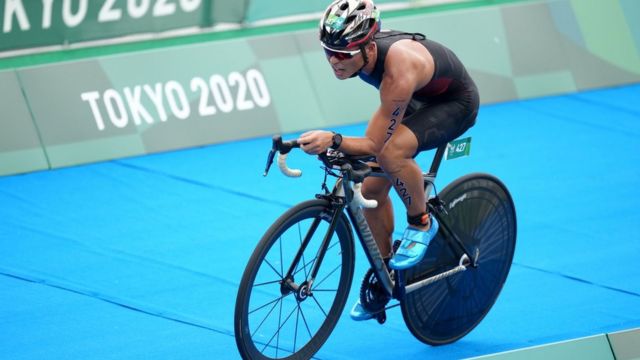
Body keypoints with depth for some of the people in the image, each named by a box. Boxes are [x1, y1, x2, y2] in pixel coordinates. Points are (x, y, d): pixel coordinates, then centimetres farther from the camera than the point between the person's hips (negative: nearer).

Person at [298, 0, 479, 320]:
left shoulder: (399, 72, -44)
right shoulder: (355, 50, -23)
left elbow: (374, 145, -40)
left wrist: (333, 140, -57)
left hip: (455, 104, -8)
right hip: (415, 100, 8)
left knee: (390, 152, -35)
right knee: (372, 190, 0)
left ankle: (421, 223, -9)